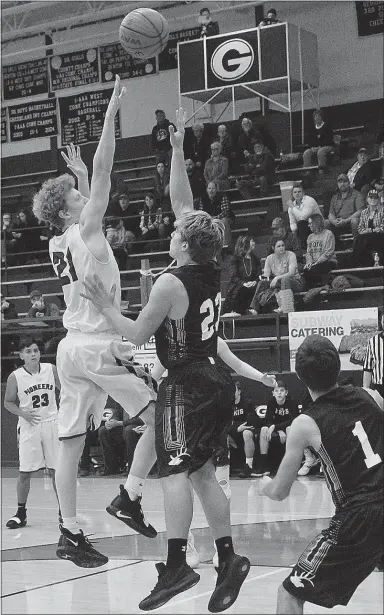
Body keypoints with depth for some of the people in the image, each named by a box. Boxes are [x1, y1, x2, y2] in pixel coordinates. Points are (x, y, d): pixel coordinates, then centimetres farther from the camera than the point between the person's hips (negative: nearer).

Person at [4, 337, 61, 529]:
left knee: (56, 470, 3)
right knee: (25, 472, -1)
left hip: (51, 424, 1)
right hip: (29, 427, -1)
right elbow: (8, 402, 4)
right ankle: (21, 513, 12)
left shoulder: (50, 369, -1)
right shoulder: (15, 377, -6)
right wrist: (23, 413, -13)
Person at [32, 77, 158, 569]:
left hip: (71, 347, 8)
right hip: (101, 346, -8)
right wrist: (111, 113, -11)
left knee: (71, 442, 4)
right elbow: (104, 170, -13)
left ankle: (70, 532, 5)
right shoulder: (85, 231, -8)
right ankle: (131, 497, -2)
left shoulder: (59, 242, 12)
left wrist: (80, 176, 37)